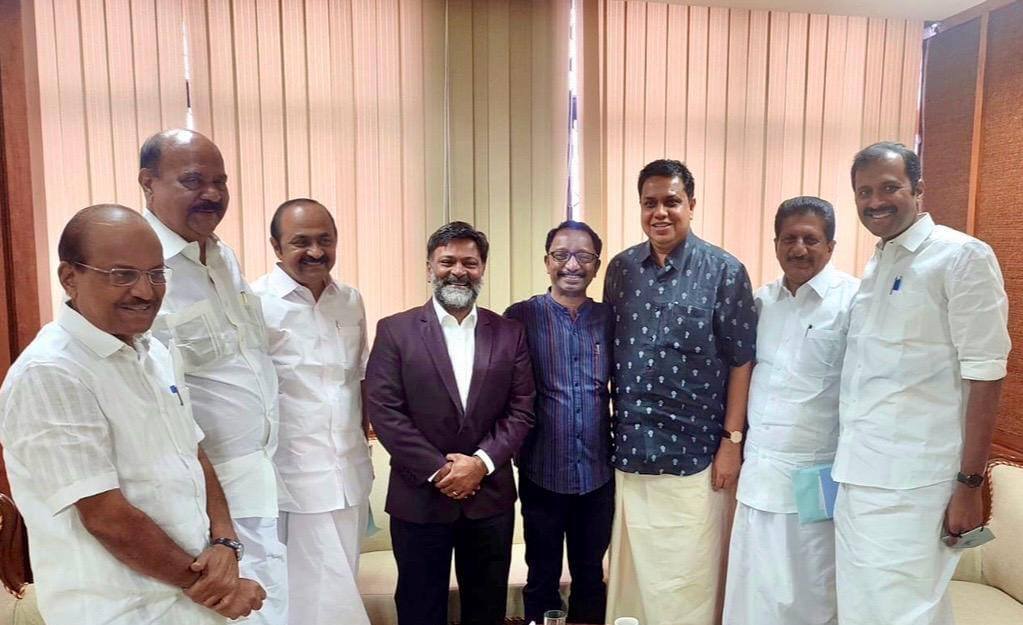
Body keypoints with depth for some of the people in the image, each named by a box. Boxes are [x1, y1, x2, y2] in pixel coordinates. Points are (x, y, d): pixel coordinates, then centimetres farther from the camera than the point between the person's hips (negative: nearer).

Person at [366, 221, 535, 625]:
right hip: (419, 497, -2)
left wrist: (481, 462, -13)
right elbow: (383, 411, -10)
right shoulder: (395, 331, -4)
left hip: (491, 497, 2)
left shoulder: (509, 333, 3)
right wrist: (437, 470, -14)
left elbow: (521, 409, 0)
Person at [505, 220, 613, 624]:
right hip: (542, 472, -2)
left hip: (598, 473, 3)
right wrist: (513, 451, -9)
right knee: (542, 579, 16)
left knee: (591, 576, 19)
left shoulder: (608, 318, 2)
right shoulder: (521, 317, -8)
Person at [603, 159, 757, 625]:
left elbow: (741, 361, -5)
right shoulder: (621, 268, 4)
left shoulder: (723, 271, -7)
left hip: (694, 448, -3)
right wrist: (608, 426, 7)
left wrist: (732, 440, -7)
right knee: (634, 569, 16)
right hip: (630, 446, 4)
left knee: (690, 572, 9)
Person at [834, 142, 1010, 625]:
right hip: (858, 477, 7)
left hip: (911, 483, -7)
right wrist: (847, 466, 13)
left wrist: (969, 484, -13)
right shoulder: (875, 267, 13)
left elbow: (985, 376, -12)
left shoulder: (962, 256, -8)